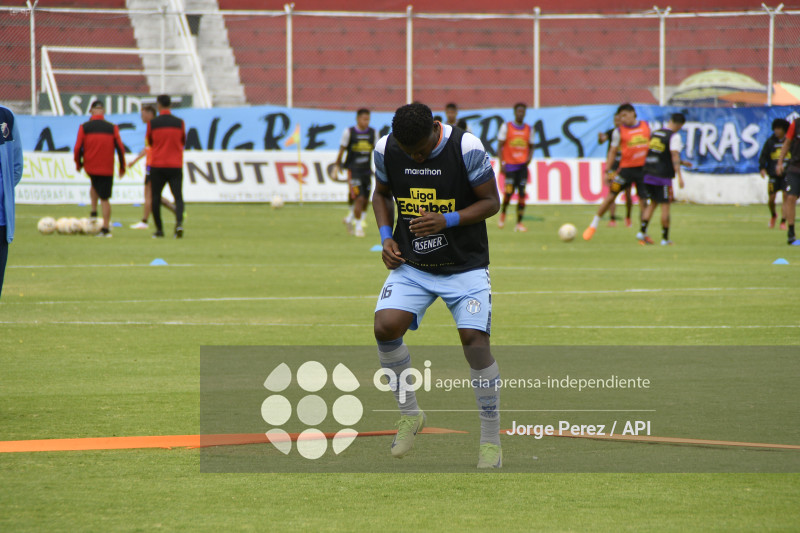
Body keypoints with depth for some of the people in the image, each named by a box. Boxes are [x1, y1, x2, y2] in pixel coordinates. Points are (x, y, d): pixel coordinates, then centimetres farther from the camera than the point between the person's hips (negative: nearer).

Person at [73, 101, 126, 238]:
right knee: (105, 198, 4)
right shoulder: (112, 128, -1)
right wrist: (122, 167, 8)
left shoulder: (84, 127, -3)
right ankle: (106, 228, 0)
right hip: (107, 168, -1)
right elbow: (120, 148, -2)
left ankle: (94, 212, 17)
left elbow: (78, 148, -5)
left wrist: (78, 164, 10)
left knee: (95, 185, 32)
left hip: (90, 167, 1)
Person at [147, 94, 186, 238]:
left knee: (155, 198, 11)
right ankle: (179, 222, -24)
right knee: (178, 197, 0)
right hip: (176, 166, 1)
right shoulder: (179, 123, -1)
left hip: (157, 166, -1)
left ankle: (159, 229, 14)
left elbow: (149, 142, 10)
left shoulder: (152, 123, -4)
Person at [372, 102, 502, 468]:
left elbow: (491, 201, -8)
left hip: (464, 266, -3)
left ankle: (491, 441, 0)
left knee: (474, 340, -15)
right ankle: (409, 414, 6)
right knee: (385, 327, -18)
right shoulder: (386, 149, -5)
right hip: (411, 265, 3)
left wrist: (448, 221, -23)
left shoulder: (466, 148, -17)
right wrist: (386, 237, -2)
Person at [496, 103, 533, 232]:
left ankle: (519, 223, -2)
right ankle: (503, 213, 21)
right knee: (509, 191, -9)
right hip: (510, 165, -2)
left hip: (523, 165, 2)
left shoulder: (528, 129, 11)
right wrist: (501, 164, -7)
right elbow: (500, 146, 1)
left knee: (522, 194, -5)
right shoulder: (506, 127, 2)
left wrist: (529, 158, -2)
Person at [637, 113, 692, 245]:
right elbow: (674, 156, -18)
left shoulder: (654, 133, 14)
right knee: (665, 205, 2)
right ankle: (665, 238, 5)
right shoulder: (674, 136, -8)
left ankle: (642, 231, 5)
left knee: (653, 203, 17)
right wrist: (679, 176, -20)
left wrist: (681, 162, 30)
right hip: (663, 177, -6)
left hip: (649, 174, 6)